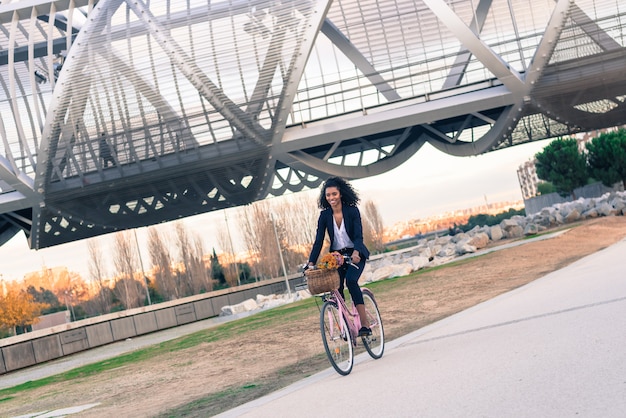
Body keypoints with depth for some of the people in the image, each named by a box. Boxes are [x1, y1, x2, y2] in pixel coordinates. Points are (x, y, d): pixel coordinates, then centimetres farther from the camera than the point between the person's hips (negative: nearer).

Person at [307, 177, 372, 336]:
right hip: (336, 256, 4)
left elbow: (358, 235, -19)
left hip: (355, 255, -4)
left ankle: (365, 324, -29)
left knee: (351, 280, -28)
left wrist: (356, 252, -39)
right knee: (337, 288, -10)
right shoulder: (324, 215, -4)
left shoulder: (352, 211, -12)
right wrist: (311, 263, -16)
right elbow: (318, 241, -6)